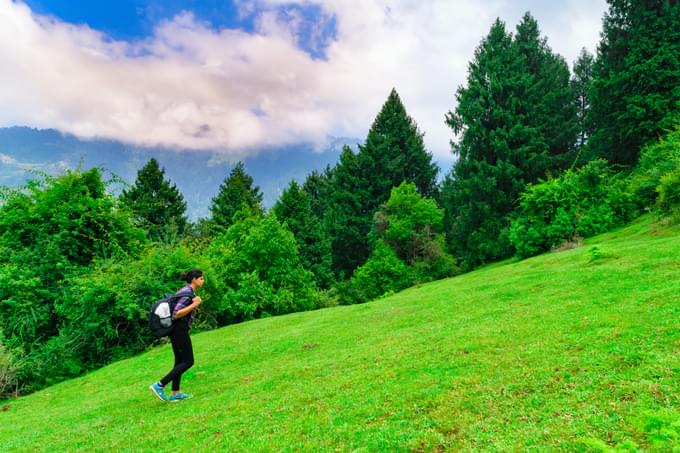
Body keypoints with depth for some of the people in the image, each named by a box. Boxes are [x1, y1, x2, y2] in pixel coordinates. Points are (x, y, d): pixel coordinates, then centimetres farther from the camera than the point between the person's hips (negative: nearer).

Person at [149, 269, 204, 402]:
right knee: (188, 361, -3)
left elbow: (177, 309, 21)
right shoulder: (188, 293, -17)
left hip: (176, 330, 10)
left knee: (180, 361, 13)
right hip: (180, 330, -10)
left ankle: (175, 393, 18)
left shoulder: (187, 291, 13)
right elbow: (176, 314, -23)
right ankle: (159, 385, -3)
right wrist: (194, 305, -24)